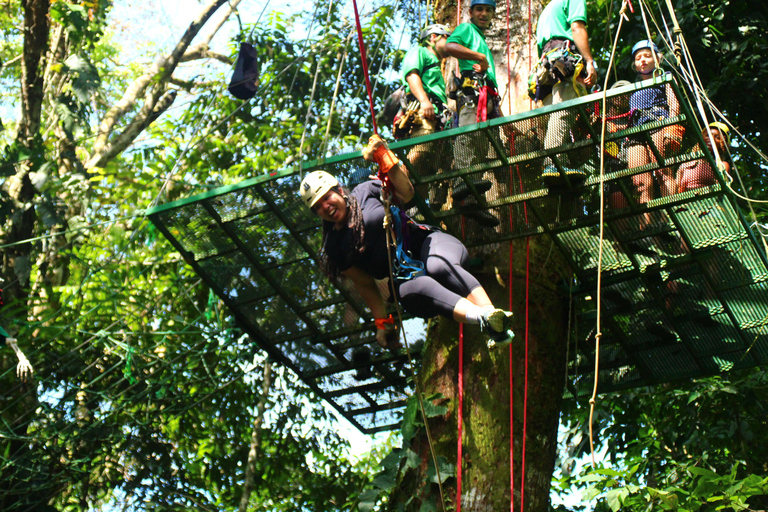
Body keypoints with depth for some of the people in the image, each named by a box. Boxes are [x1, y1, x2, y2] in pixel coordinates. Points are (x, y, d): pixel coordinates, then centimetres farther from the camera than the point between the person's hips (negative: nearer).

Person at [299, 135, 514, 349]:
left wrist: (383, 156, -23)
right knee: (413, 290, -36)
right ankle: (483, 318, -60)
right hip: (404, 280, 1)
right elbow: (364, 284, 10)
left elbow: (405, 191, -12)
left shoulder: (365, 193, 2)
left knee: (439, 267, -38)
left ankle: (490, 312, -55)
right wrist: (383, 322, 6)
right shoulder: (334, 248, 7)